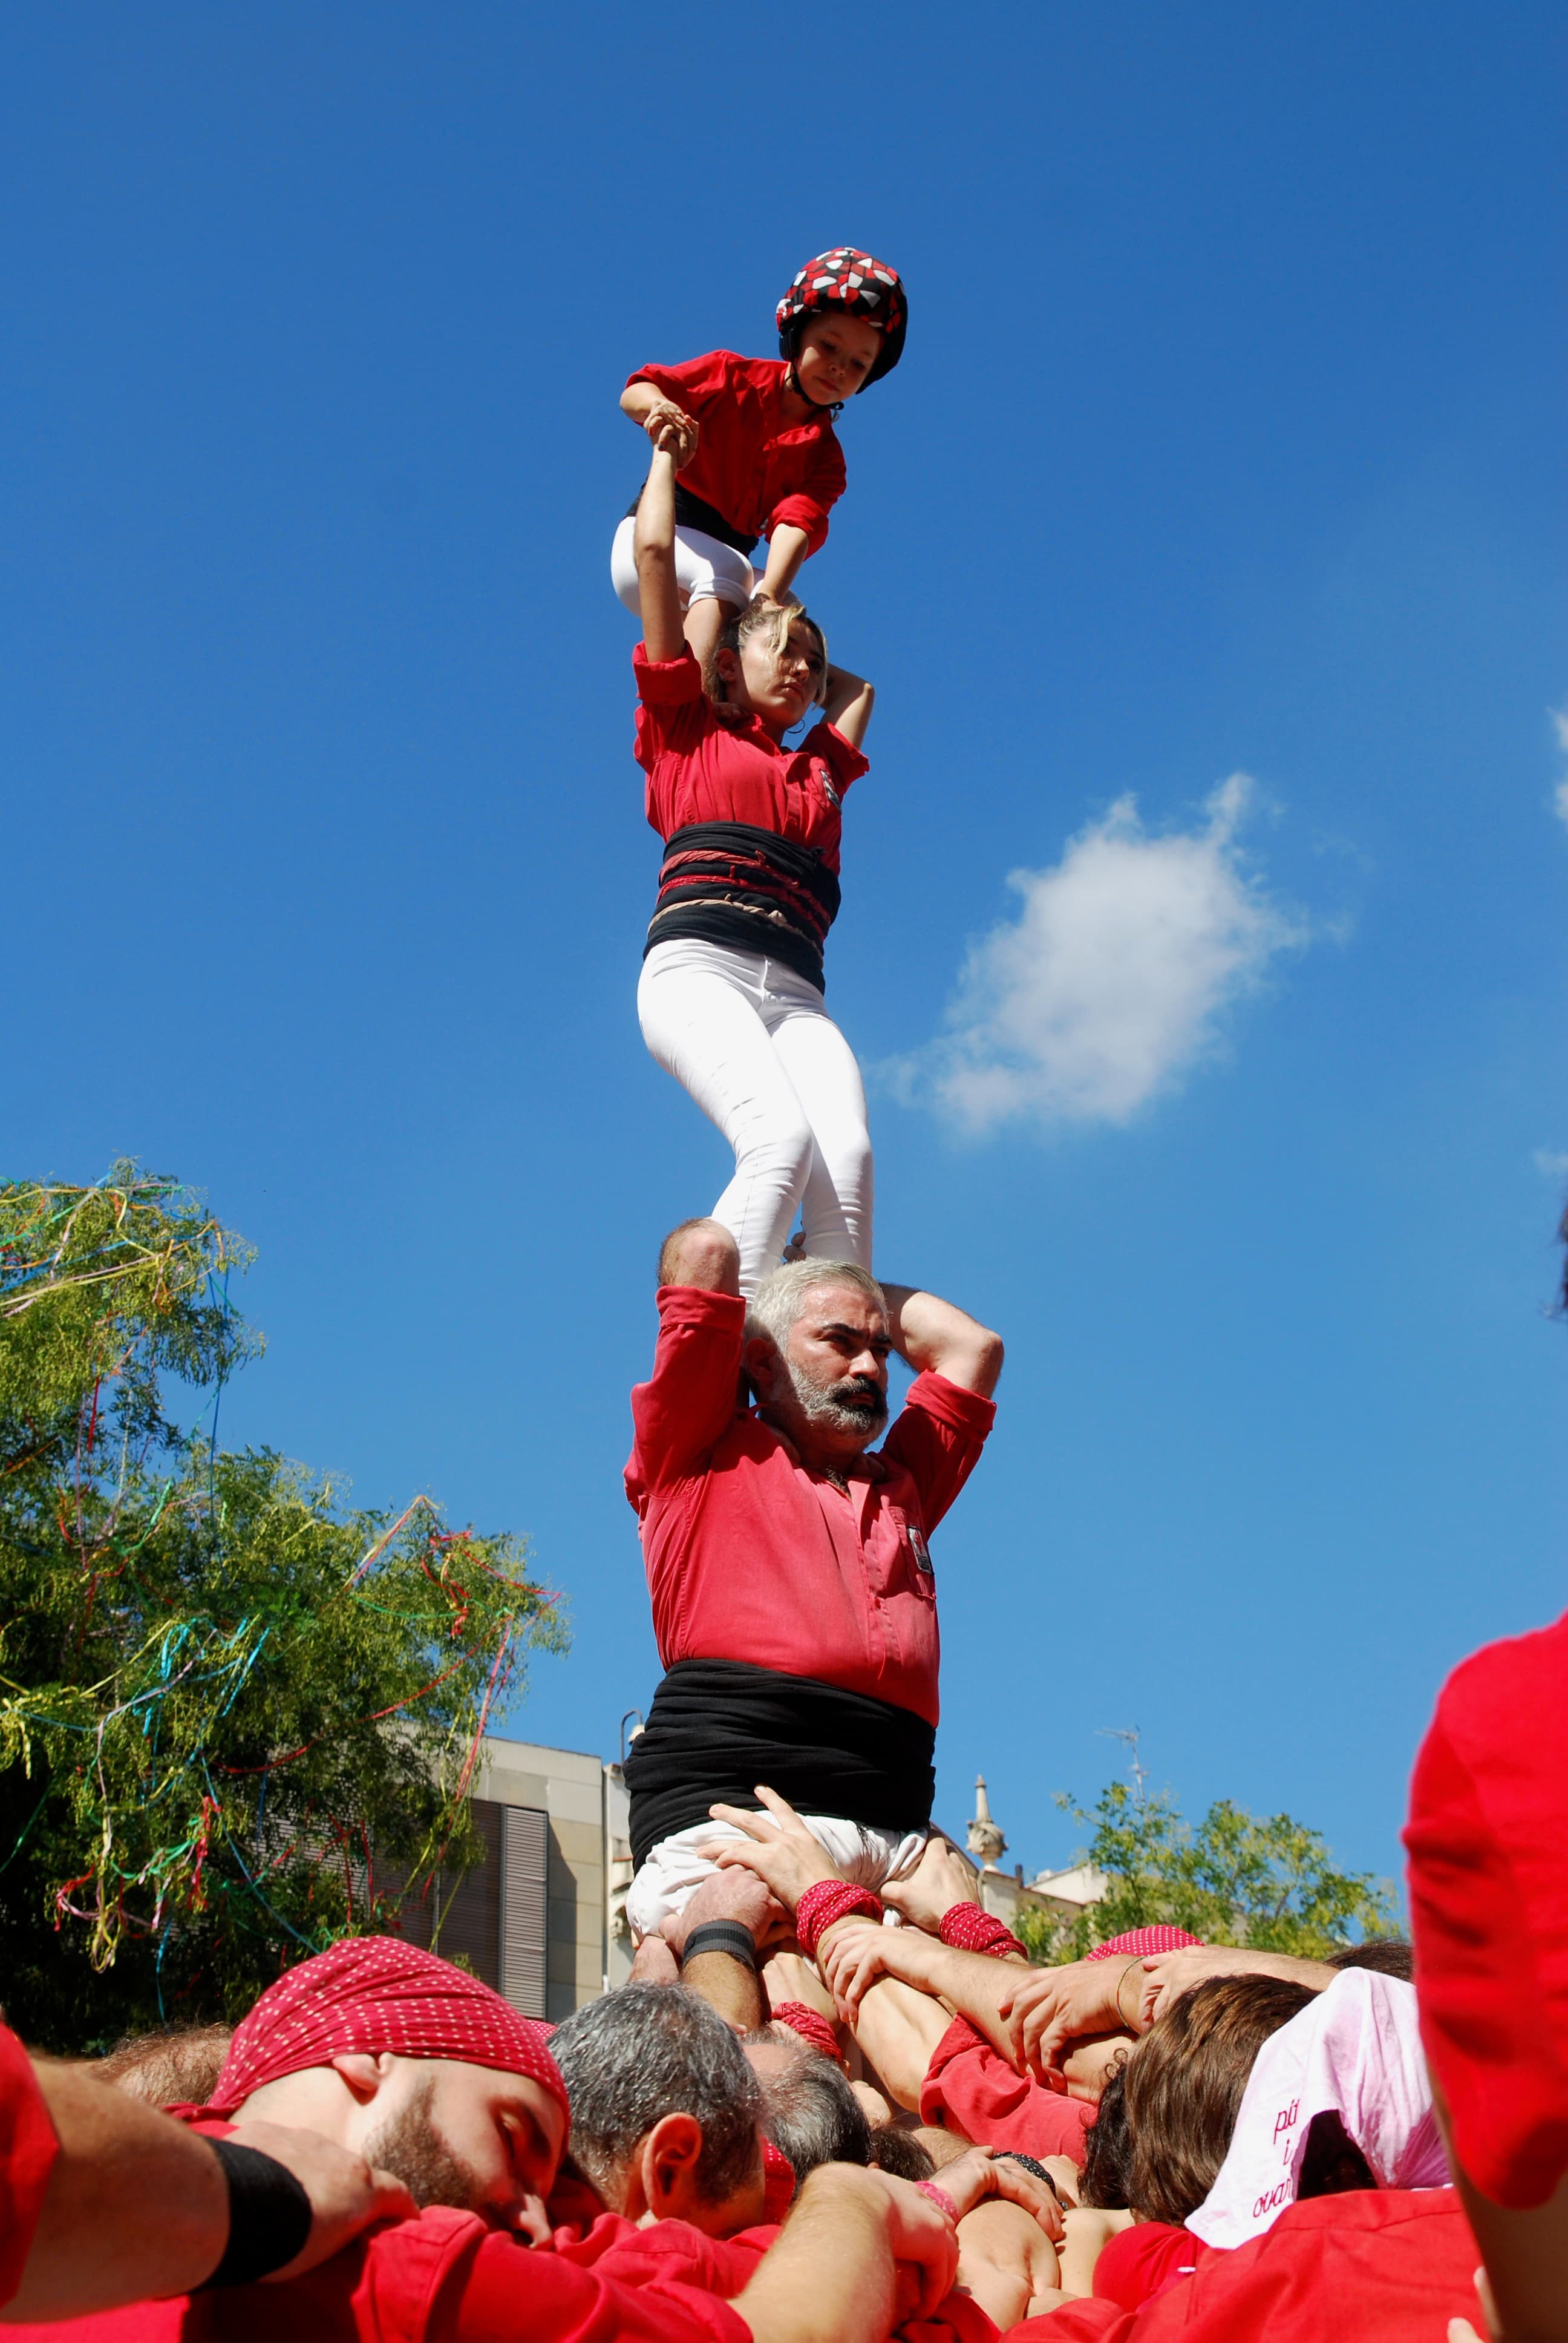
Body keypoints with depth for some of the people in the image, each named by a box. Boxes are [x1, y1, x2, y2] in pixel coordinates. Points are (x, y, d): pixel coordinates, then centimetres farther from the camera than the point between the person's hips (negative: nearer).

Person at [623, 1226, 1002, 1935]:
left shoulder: (899, 1487, 33)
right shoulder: (711, 1455, 17)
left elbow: (971, 1344, 39)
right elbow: (703, 1247, 11)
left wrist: (860, 1284, 46)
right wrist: (708, 1274, 34)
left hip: (893, 1833, 5)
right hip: (730, 1804, -5)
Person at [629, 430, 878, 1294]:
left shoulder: (819, 768, 32)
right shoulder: (687, 728, 20)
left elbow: (859, 689, 53)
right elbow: (653, 553, 21)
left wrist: (781, 627, 54)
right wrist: (666, 451, 34)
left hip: (795, 993, 4)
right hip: (696, 966, -4)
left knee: (849, 1159, -25)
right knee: (782, 1141, -32)